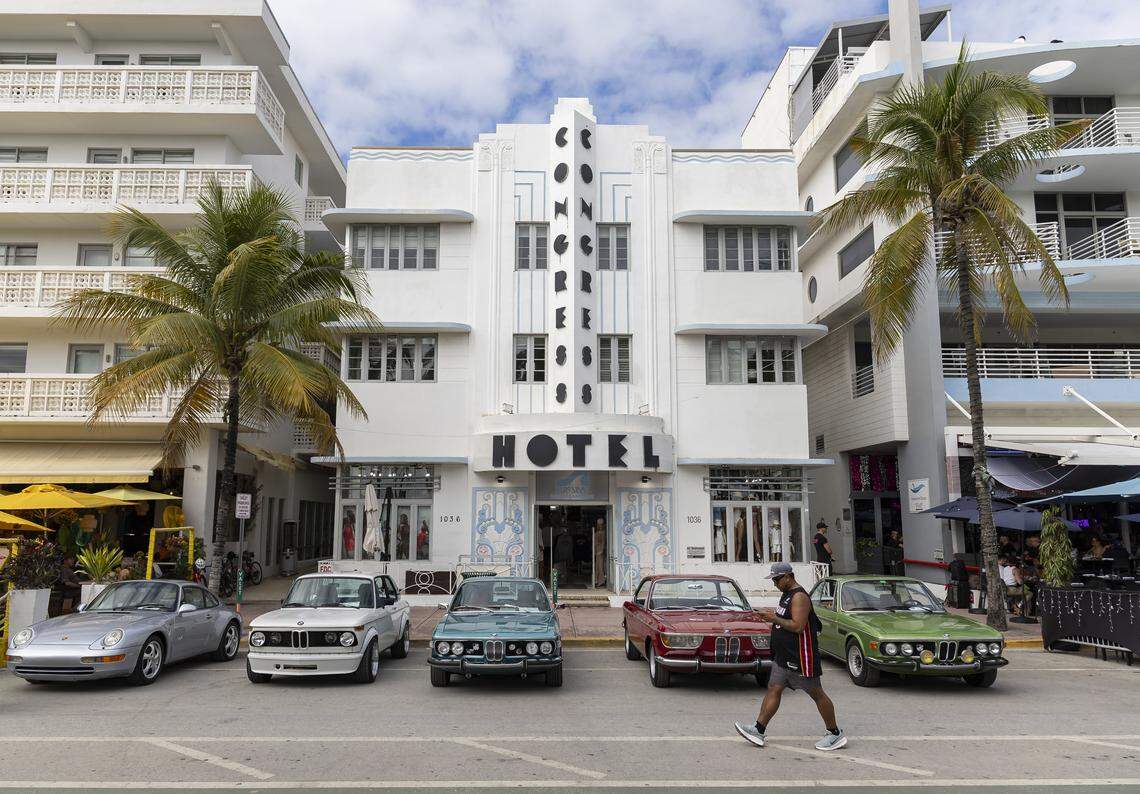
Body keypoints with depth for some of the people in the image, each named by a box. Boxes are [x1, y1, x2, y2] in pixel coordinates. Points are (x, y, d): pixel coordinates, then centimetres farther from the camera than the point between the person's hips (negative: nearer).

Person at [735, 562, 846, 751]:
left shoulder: (799, 597, -19)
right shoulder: (787, 594, 13)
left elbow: (798, 626, -26)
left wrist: (774, 618, -22)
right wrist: (772, 616, 10)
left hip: (800, 657, -10)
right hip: (783, 656, 10)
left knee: (816, 693, 2)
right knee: (773, 690, 6)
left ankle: (835, 733, 16)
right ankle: (758, 730, 6)